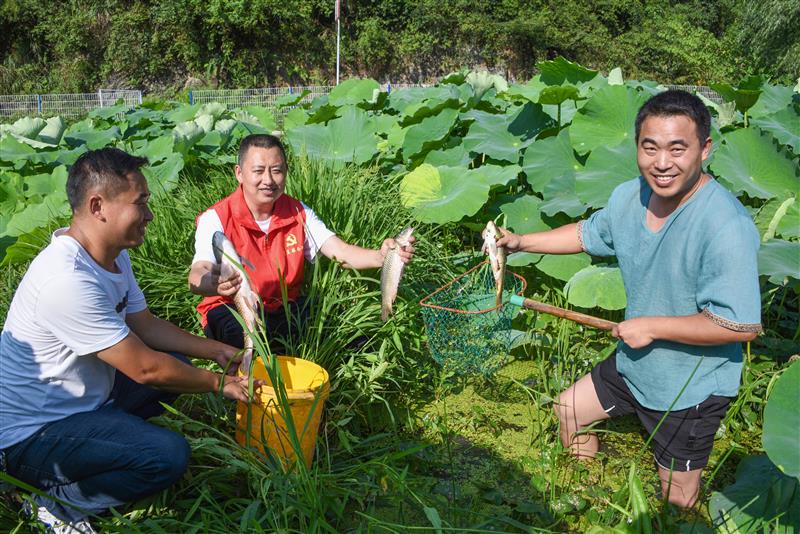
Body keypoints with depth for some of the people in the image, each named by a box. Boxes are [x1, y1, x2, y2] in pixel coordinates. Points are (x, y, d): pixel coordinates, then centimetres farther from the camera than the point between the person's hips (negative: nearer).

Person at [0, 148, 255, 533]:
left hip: (83, 396, 10)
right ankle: (56, 501, -4)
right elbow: (145, 368, -26)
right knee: (169, 454, -24)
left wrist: (216, 351, 4)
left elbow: (144, 325, 11)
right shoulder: (68, 280, -31)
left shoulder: (111, 255, -1)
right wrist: (220, 383, -13)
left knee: (179, 366, 9)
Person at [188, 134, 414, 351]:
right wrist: (214, 283, -54)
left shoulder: (298, 213, 1)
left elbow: (339, 251, -11)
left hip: (287, 306, 4)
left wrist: (380, 256, -33)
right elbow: (197, 275, -27)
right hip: (232, 310, -4)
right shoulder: (216, 218, -13)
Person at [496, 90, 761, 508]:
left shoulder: (725, 226, -33)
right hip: (633, 364, 7)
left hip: (691, 390, -7)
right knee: (569, 409, 23)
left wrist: (651, 326, -26)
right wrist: (521, 242, 8)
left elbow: (743, 325, -33)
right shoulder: (629, 196, -8)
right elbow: (587, 234, 13)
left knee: (677, 496, 11)